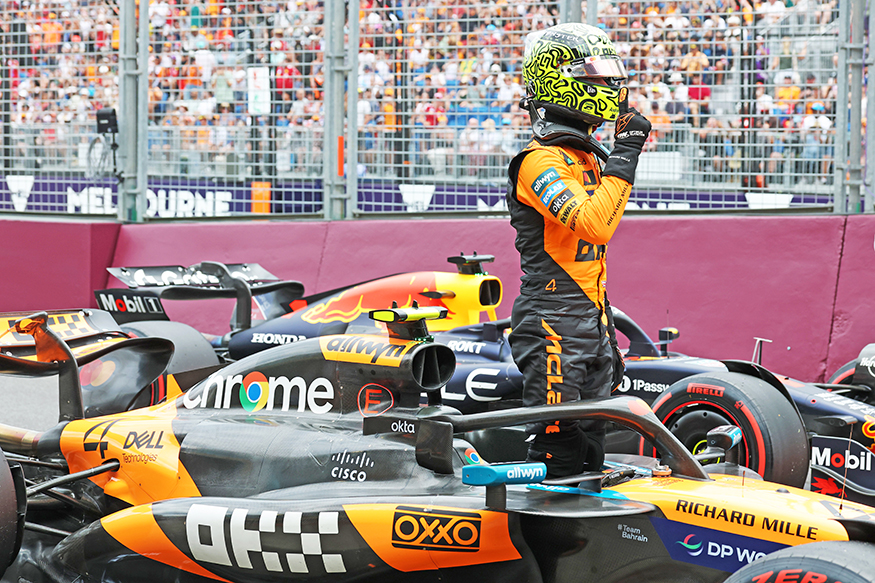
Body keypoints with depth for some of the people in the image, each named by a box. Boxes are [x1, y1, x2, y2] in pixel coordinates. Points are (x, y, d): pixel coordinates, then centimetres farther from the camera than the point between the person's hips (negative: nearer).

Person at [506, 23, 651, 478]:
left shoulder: (585, 159, 17)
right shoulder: (543, 160, -13)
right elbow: (595, 225, -29)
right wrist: (625, 154, -23)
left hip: (591, 330, 10)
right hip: (553, 328, -10)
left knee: (589, 458, 12)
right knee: (557, 462, -8)